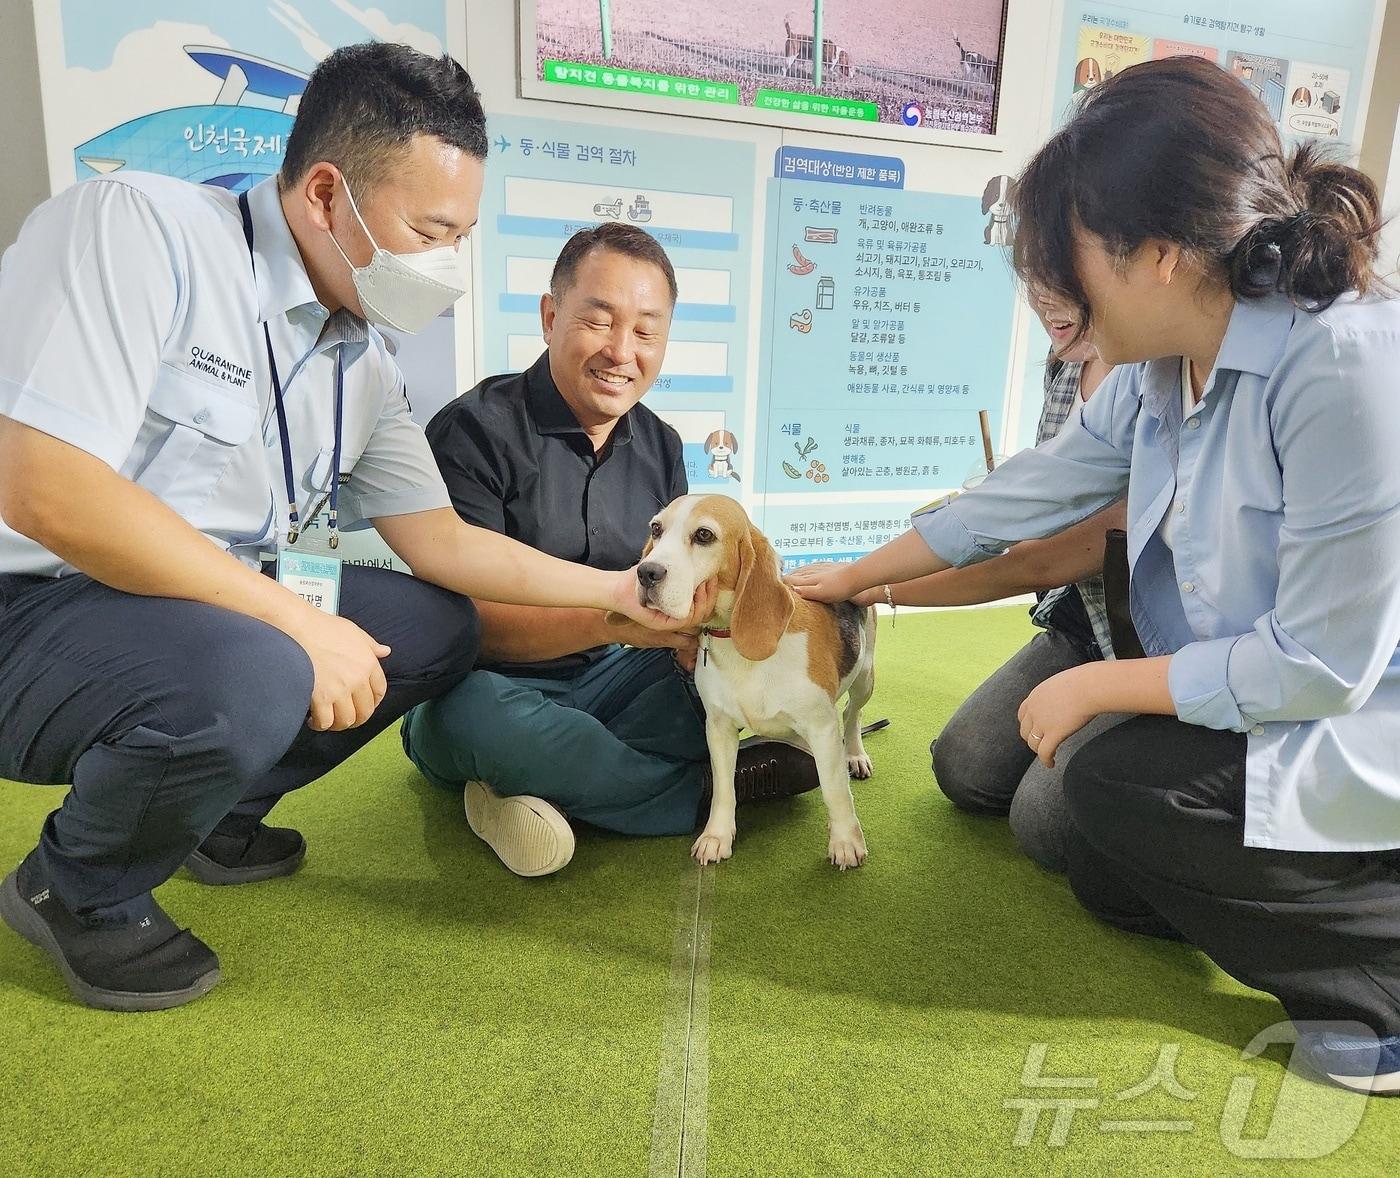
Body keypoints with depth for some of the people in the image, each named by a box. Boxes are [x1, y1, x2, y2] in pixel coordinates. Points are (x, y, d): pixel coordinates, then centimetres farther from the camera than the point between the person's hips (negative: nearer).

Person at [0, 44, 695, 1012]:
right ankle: (78, 890, -1)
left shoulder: (366, 366, 4)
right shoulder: (138, 229, -18)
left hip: (222, 608, 8)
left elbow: (440, 541, 6)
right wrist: (298, 619, -26)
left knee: (440, 626, 0)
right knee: (247, 678, -35)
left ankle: (212, 814, 16)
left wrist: (616, 590, -1)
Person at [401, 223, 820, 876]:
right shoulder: (474, 430, -14)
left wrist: (695, 630, -20)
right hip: (492, 684, -4)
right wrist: (608, 617, -36)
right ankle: (708, 787, -18)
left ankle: (544, 790, -20)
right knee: (470, 713, -39)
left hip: (607, 679, 5)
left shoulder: (659, 445, 7)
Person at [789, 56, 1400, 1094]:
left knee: (1117, 788, -20)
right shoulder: (1158, 374, -3)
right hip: (1272, 713, 8)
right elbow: (1027, 492, 6)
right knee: (1111, 883, 10)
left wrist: (1094, 685, -17)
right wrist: (853, 578, 14)